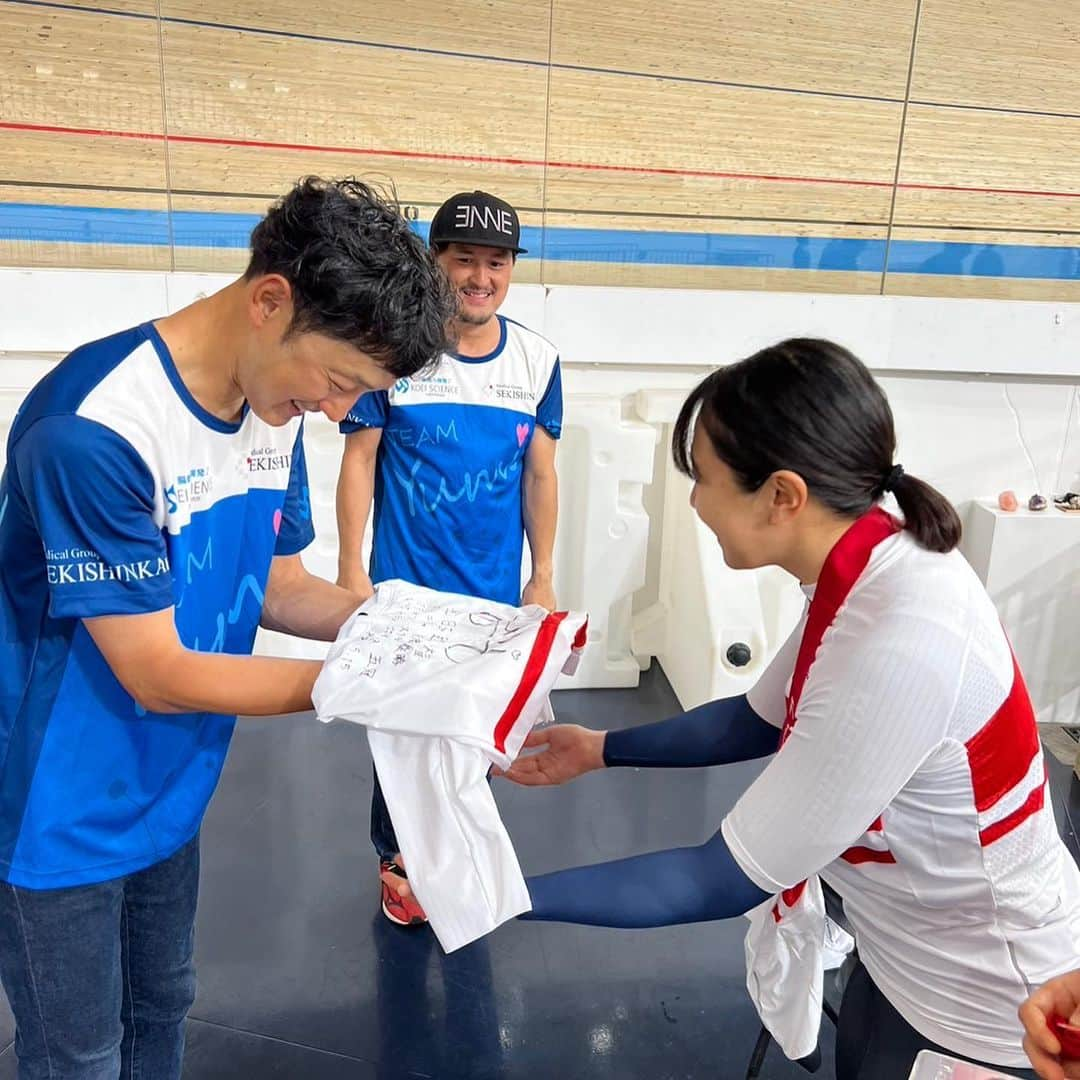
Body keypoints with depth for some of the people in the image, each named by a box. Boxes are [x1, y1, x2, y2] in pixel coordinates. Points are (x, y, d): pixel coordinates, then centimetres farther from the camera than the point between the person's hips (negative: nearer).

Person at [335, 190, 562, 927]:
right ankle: (398, 858, 36)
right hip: (405, 588, -3)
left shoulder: (537, 361, -2)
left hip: (495, 594, 3)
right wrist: (351, 569, -8)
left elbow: (540, 475, 4)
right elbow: (359, 461, -6)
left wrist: (543, 578, 6)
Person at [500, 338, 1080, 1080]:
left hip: (981, 1006, -7)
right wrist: (603, 749, 8)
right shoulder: (869, 574, -10)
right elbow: (764, 719, 6)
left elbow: (727, 881, -28)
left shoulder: (898, 650, -36)